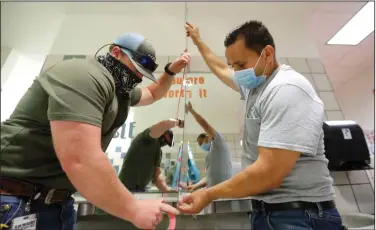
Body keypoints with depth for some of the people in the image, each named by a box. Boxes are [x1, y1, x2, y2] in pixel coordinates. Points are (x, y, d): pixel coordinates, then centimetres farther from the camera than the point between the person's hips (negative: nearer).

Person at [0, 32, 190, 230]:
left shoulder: (122, 90, 8)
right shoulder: (86, 76, -24)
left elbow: (153, 94, 27)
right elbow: (80, 160, -33)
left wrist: (171, 71, 11)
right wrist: (135, 210, -25)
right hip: (16, 201, -9)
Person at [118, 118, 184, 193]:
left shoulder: (158, 151, 14)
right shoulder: (149, 138, -11)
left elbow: (157, 176, 5)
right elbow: (166, 124, -29)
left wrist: (168, 190, -10)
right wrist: (178, 122, -9)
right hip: (128, 188, -9)